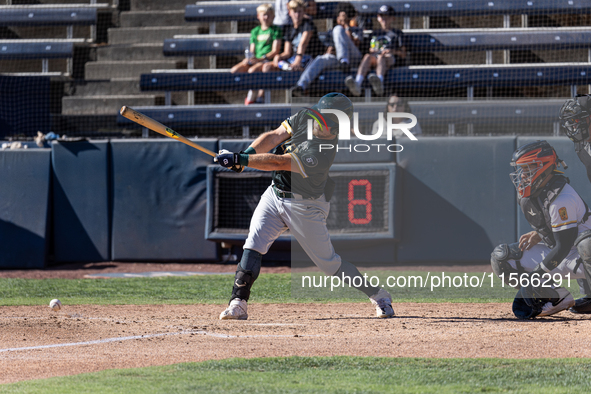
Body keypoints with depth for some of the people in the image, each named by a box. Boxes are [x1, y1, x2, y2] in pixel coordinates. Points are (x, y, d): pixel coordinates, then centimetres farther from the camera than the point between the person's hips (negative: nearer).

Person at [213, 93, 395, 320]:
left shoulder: (322, 154, -32)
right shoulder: (305, 117, -9)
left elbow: (279, 162, -35)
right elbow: (274, 137, -8)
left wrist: (240, 160, -37)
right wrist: (246, 154, -25)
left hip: (305, 206, -6)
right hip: (275, 194, 7)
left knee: (328, 263, 3)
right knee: (254, 243, -11)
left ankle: (379, 295, 22)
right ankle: (238, 305, -13)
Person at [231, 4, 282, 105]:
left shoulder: (275, 30, 4)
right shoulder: (255, 31, 19)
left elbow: (275, 51, -5)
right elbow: (252, 50, 16)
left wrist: (261, 59, -16)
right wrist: (250, 58, -8)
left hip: (268, 59, -5)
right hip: (254, 60, 5)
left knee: (252, 70, -36)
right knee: (234, 71, -20)